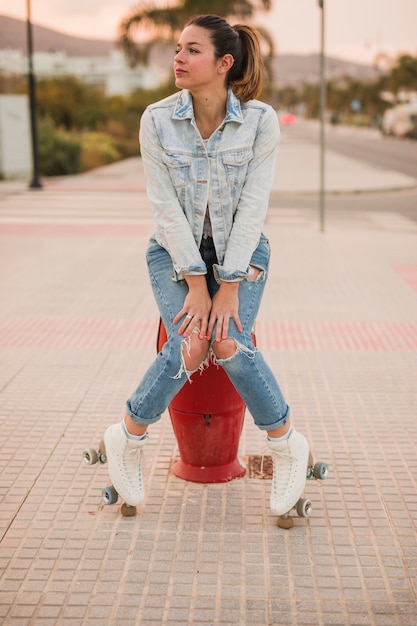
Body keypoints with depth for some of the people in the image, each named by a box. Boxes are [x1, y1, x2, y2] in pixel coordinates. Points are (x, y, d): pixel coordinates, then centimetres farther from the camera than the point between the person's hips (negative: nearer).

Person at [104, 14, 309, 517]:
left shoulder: (261, 120, -13)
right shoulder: (157, 120, -11)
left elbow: (253, 206, -15)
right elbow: (166, 207, -12)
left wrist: (229, 285, -19)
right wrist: (195, 282, -17)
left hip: (240, 250, 0)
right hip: (175, 250, 1)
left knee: (230, 346, -25)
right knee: (188, 348, -24)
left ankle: (287, 445, -2)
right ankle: (128, 438, 0)